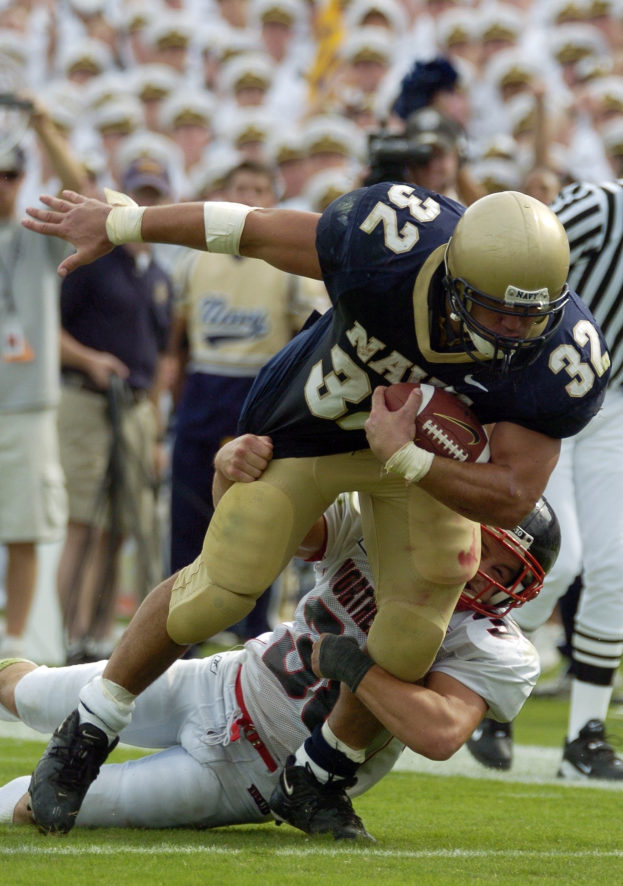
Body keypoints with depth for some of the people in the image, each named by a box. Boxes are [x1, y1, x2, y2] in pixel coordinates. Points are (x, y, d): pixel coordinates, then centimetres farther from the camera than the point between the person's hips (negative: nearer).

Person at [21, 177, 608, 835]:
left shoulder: (560, 362, -35)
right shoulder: (390, 243, -39)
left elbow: (510, 501, -28)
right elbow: (254, 230, -23)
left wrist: (402, 457, -41)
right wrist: (119, 224, -10)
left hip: (430, 447, 1)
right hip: (308, 429, -1)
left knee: (407, 647, -7)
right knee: (220, 589, -4)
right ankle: (87, 734, 17)